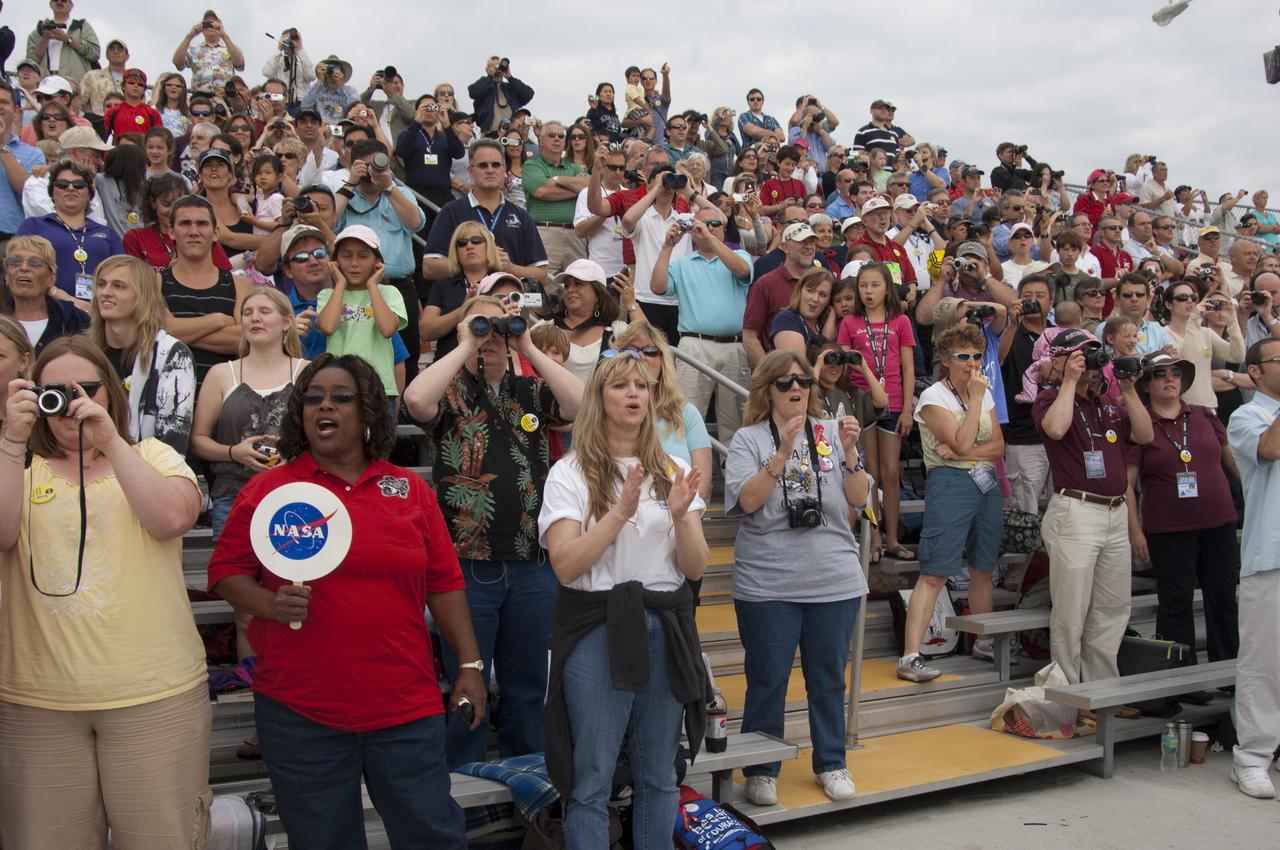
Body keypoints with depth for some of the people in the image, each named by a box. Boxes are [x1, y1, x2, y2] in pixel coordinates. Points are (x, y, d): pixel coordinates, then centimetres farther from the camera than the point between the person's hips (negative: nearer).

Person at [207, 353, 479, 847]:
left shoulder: (411, 490, 6)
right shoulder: (266, 490, 2)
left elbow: (443, 583, 7)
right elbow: (225, 570, 4)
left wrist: (470, 664, 4)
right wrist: (270, 604, -15)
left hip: (406, 706, 1)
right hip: (299, 710, 0)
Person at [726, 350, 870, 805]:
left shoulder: (831, 432, 6)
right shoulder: (748, 439, -1)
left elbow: (858, 499, 1)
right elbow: (747, 501, -14)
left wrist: (849, 452, -14)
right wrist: (782, 453, -23)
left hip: (835, 580, 3)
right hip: (767, 584, -2)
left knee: (829, 678, 13)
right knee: (767, 681, 5)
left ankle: (832, 764, 29)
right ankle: (761, 771, 20)